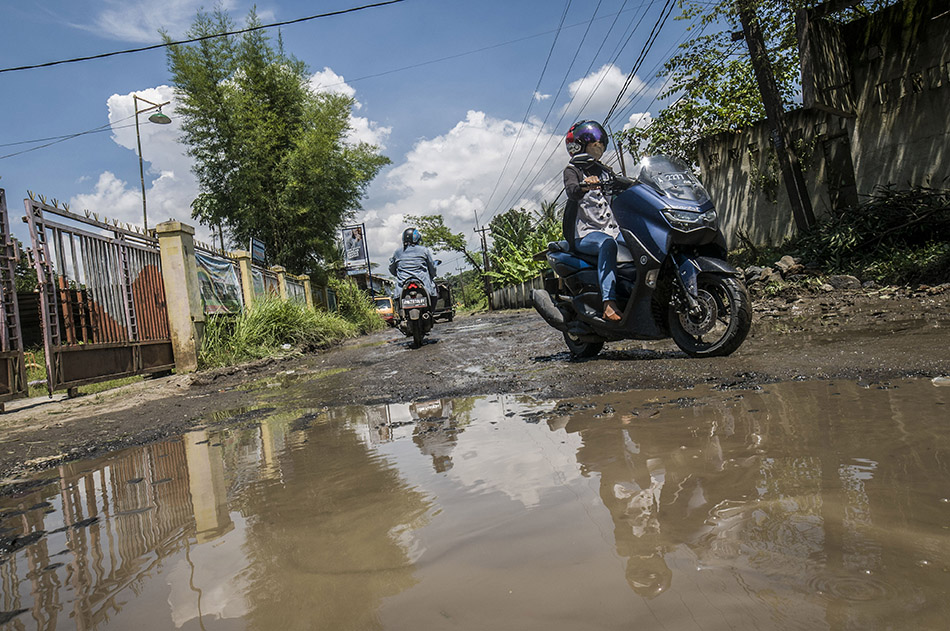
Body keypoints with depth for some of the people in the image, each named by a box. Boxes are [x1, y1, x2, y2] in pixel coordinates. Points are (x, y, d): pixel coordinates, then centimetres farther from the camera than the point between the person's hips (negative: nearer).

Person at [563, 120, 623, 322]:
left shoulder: (605, 172, 24)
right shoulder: (573, 170, 5)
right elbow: (571, 192, -17)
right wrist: (585, 185, -40)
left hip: (613, 229, 6)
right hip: (585, 233, -5)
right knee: (607, 244, -38)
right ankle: (609, 302, -47)